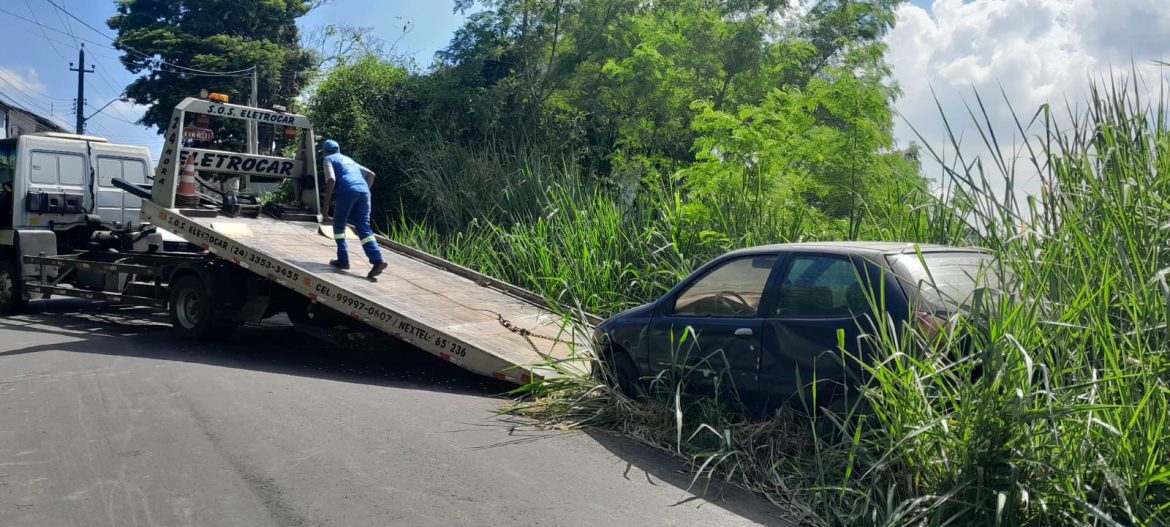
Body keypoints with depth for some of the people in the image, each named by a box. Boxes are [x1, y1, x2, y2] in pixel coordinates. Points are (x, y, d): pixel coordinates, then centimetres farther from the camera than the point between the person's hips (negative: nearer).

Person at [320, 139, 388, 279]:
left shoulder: (328, 159, 16)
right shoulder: (348, 159, 35)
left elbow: (331, 180, -2)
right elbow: (371, 174, 29)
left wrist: (326, 206, -1)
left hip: (347, 191, -5)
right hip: (364, 191, 5)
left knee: (339, 226, 14)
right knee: (364, 228, 2)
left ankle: (343, 260, 10)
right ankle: (378, 260, -15)